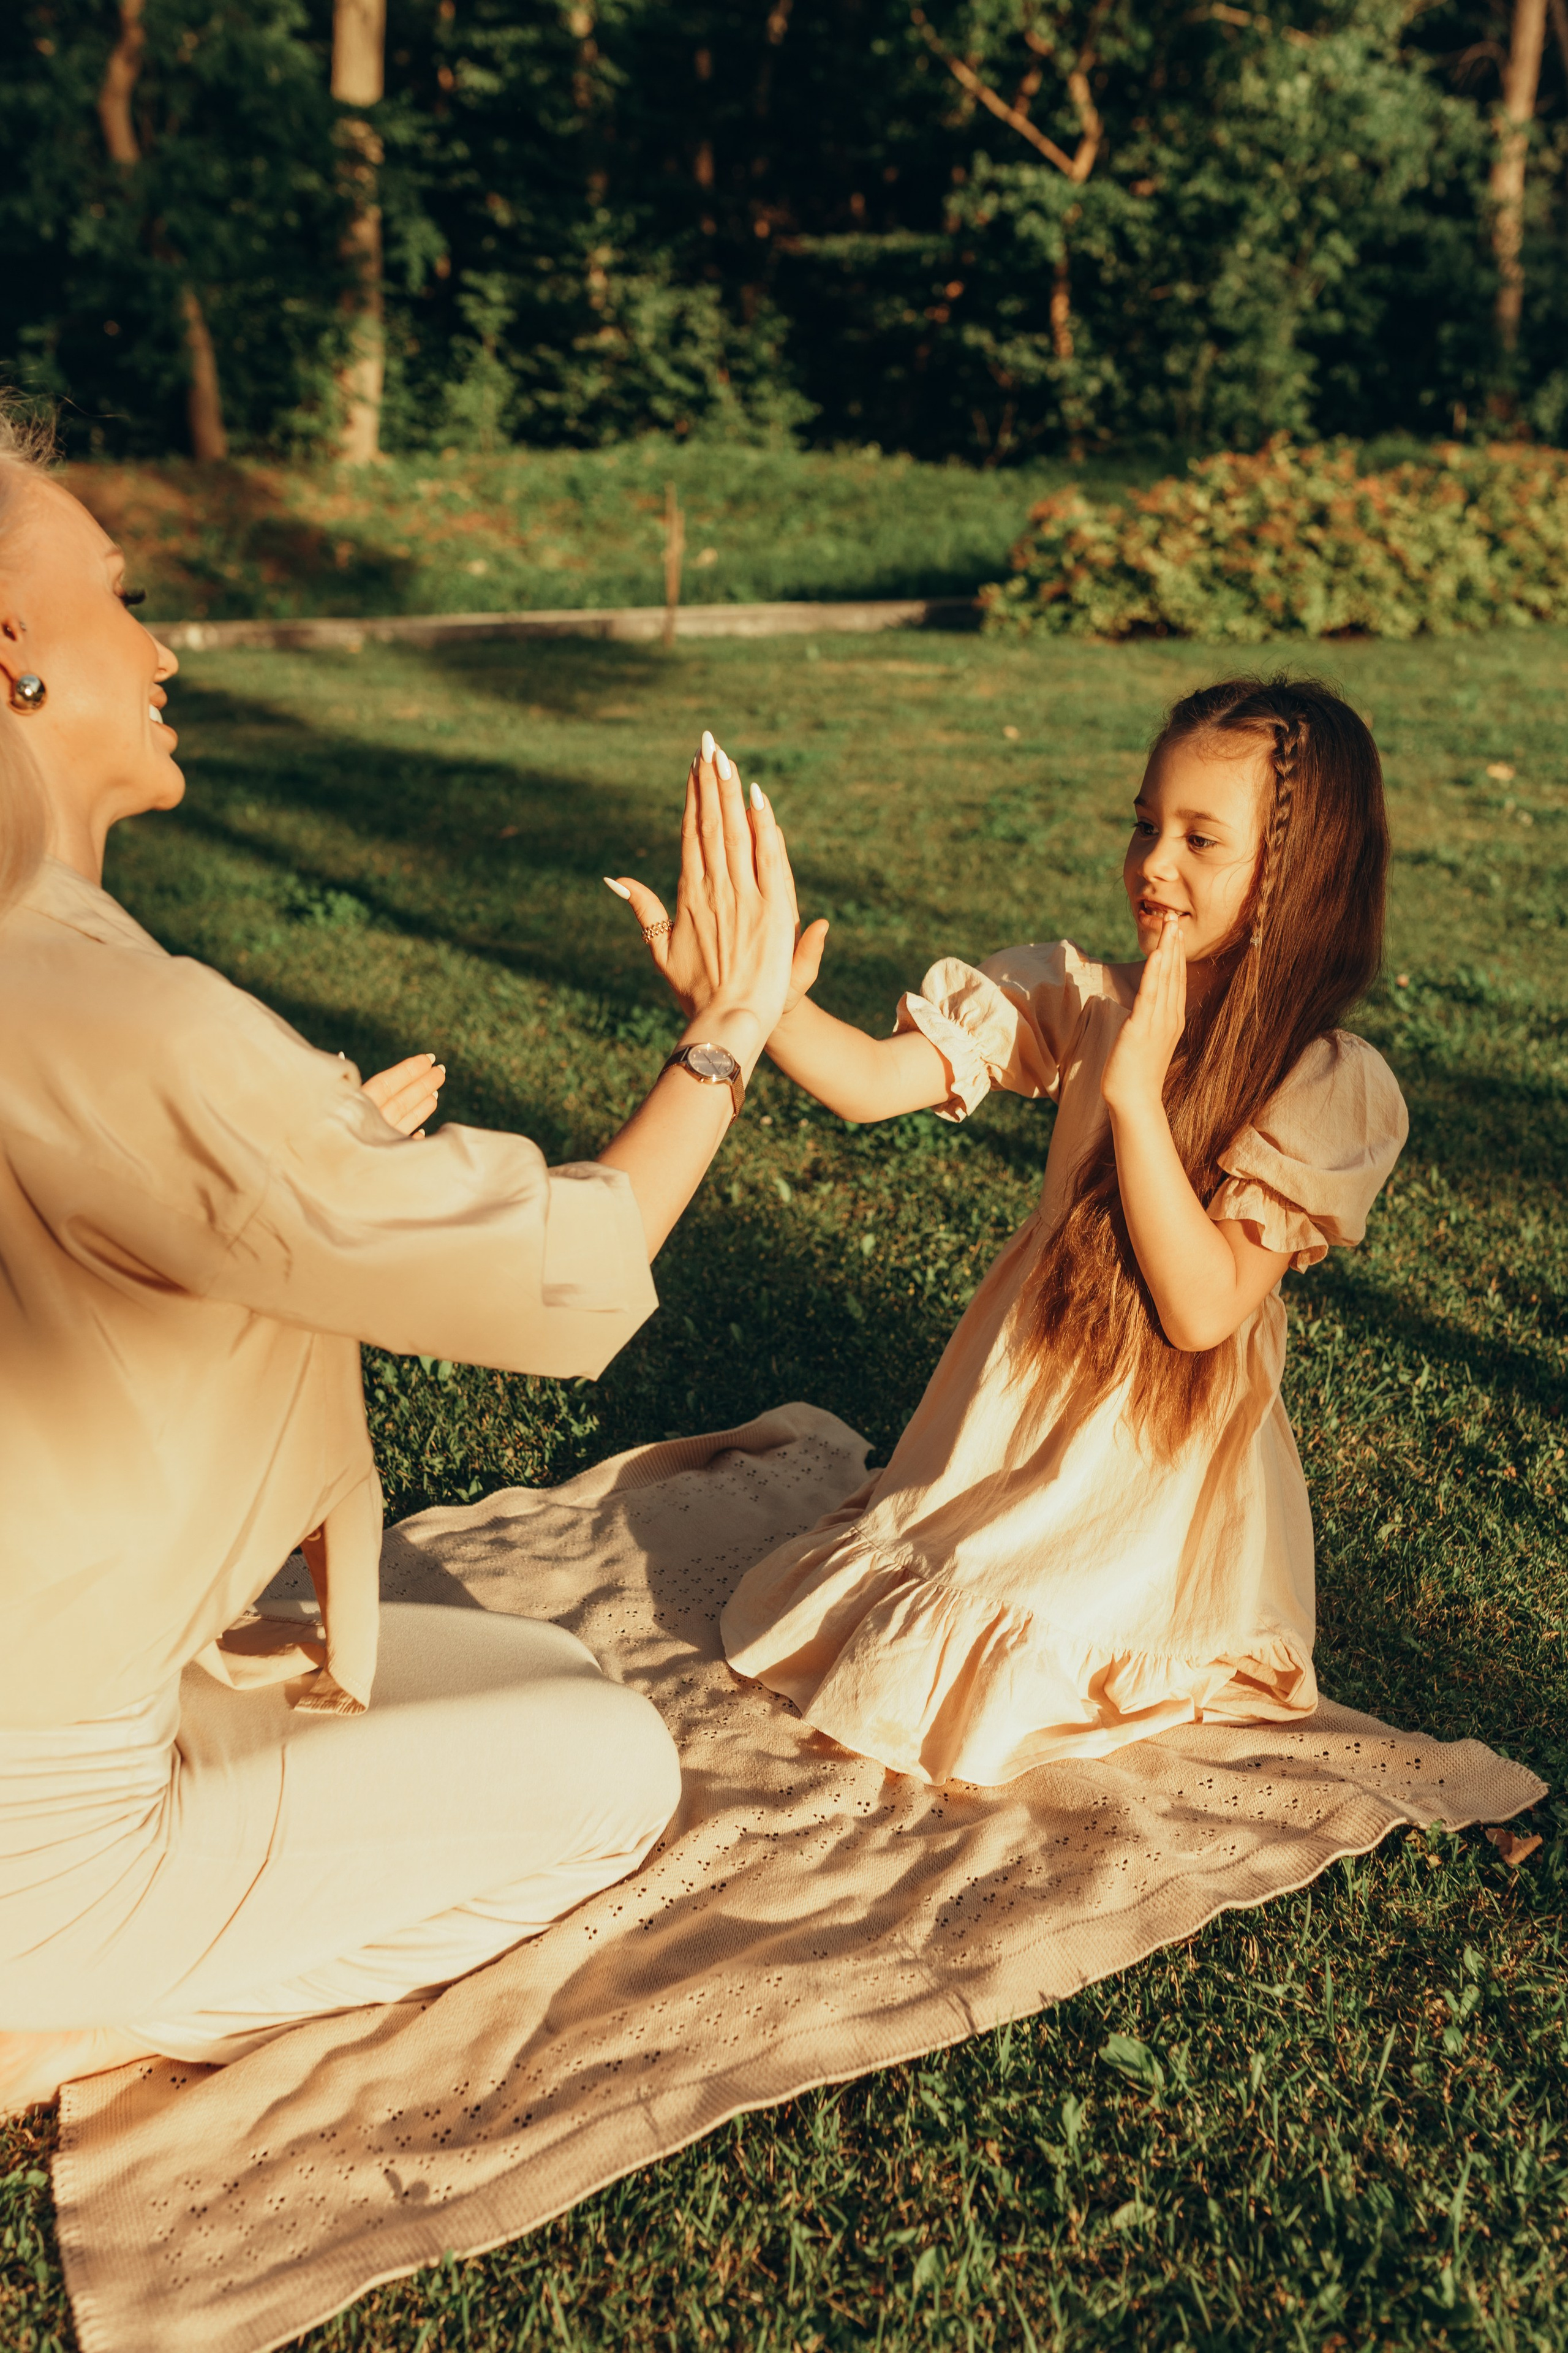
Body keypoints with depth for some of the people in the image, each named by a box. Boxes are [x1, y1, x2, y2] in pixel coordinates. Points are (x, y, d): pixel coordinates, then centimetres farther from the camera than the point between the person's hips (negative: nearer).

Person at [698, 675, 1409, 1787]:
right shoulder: (1082, 1001, -9)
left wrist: (1133, 1092, -28)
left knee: (978, 1706, -7)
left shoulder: (1336, 1087, -18)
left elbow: (1201, 1308, -24)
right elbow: (874, 1083, -17)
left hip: (1164, 1459, -4)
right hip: (1019, 1411, 4)